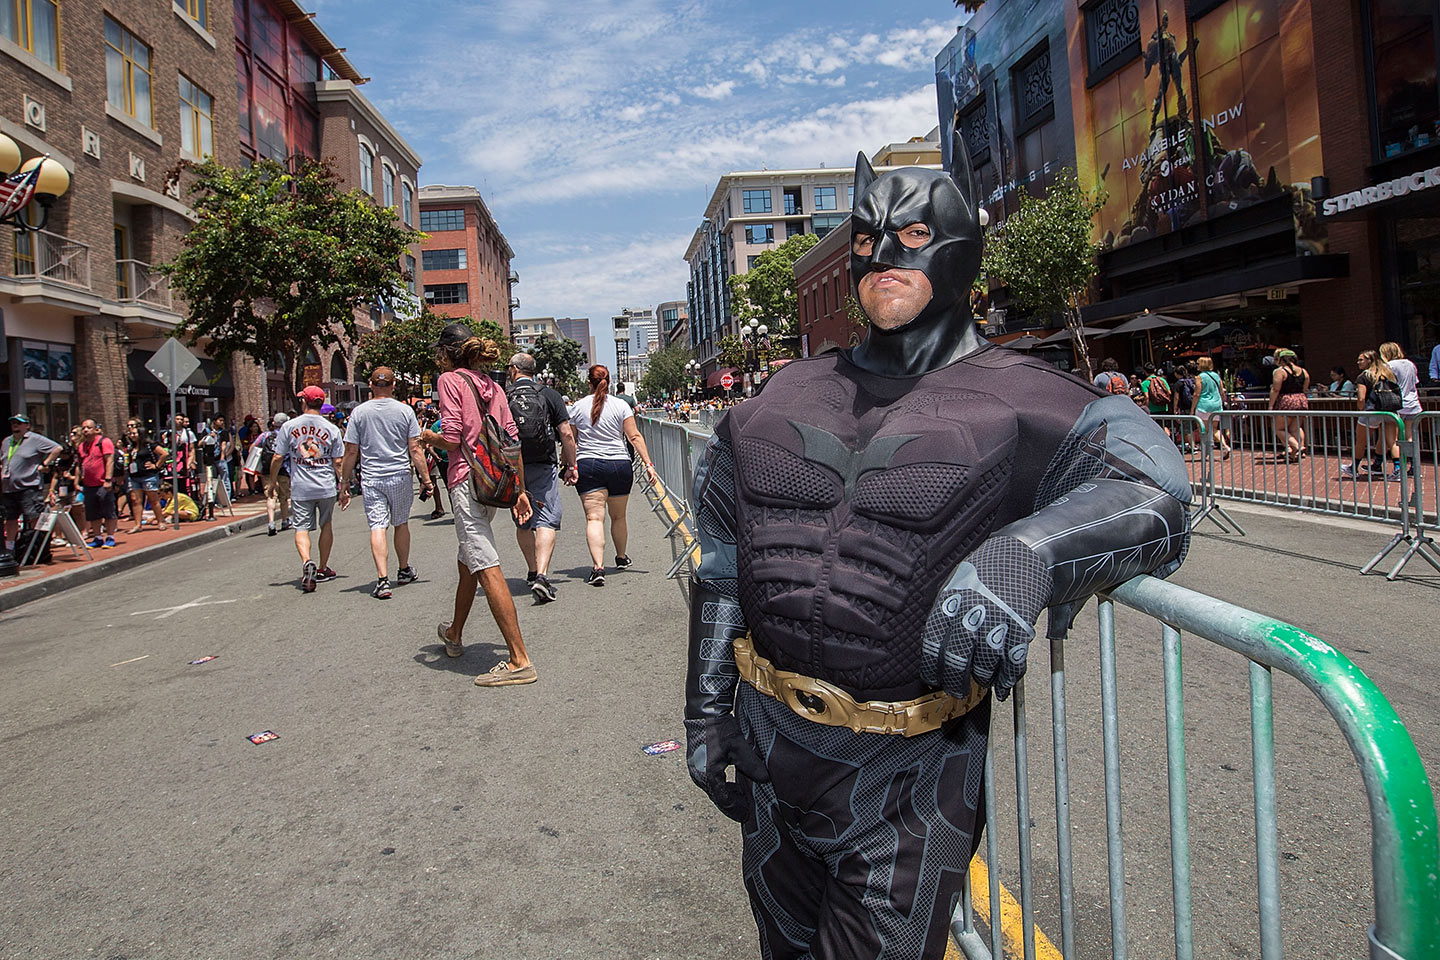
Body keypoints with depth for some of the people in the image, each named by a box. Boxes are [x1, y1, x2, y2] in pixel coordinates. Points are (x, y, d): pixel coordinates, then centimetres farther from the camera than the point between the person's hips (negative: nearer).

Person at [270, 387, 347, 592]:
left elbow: (278, 458, -1)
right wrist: (344, 487, 6)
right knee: (326, 525, 17)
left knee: (301, 528, 2)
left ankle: (306, 561, -25)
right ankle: (323, 569, 26)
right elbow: (338, 462, -1)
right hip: (326, 487, 1)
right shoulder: (332, 429, -1)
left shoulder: (289, 426, -2)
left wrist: (272, 480, 13)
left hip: (300, 488, -1)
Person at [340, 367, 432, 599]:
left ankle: (383, 579, -15)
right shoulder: (405, 410, -2)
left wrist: (344, 480, 10)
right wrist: (426, 479, 3)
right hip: (400, 476, 1)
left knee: (377, 527, -4)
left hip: (371, 479, -1)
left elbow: (351, 451, -1)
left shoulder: (359, 412, -1)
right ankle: (404, 571, 30)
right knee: (401, 523, 16)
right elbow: (415, 450, -3)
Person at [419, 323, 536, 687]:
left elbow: (451, 438, -14)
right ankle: (454, 633, 45)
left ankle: (520, 660, -15)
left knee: (487, 568, -11)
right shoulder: (492, 386, 15)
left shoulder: (449, 380, -5)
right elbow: (512, 441, 11)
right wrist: (519, 490, 13)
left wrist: (428, 437, 8)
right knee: (467, 561, 25)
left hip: (467, 480, -8)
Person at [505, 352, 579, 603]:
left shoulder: (501, 397, 2)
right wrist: (571, 465, 5)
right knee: (546, 521, -5)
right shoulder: (549, 395, 1)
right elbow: (566, 434, -3)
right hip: (543, 468, -2)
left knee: (523, 523, 16)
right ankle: (541, 576, -21)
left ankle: (533, 572, 28)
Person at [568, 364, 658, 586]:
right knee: (618, 516, 18)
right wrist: (648, 464, -3)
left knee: (594, 517, -8)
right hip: (620, 466, 1)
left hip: (587, 466, -1)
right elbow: (635, 437, -4)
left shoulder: (578, 406, 3)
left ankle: (598, 567, -23)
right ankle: (622, 557, 38)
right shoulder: (621, 405, 2)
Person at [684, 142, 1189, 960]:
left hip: (905, 776, -5)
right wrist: (706, 711, 11)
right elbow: (723, 569, 10)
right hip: (767, 747, 5)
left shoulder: (1017, 400, -8)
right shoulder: (788, 397, 5)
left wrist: (1024, 554, -43)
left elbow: (1149, 488, -24)